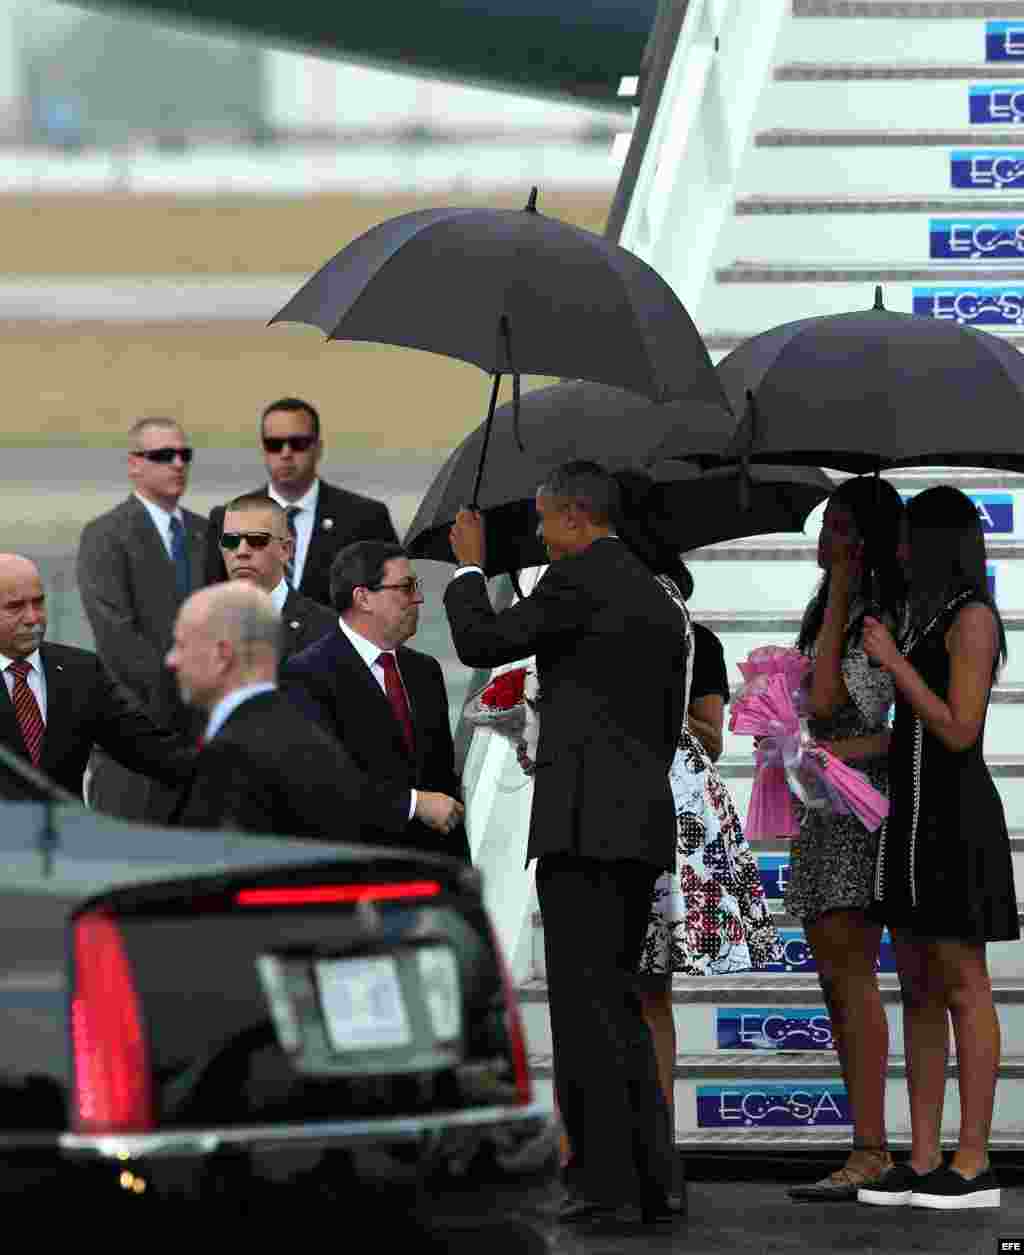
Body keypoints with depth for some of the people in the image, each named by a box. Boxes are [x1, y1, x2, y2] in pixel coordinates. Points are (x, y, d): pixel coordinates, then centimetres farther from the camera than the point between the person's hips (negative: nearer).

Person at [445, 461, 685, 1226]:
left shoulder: (580, 579, -8)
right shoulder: (661, 605, 19)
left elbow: (481, 644, -5)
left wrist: (469, 567, 11)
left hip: (583, 819, -9)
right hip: (646, 822, 9)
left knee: (587, 1006, -7)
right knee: (617, 1004, 13)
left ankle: (606, 1184, -10)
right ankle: (649, 1178, 9)